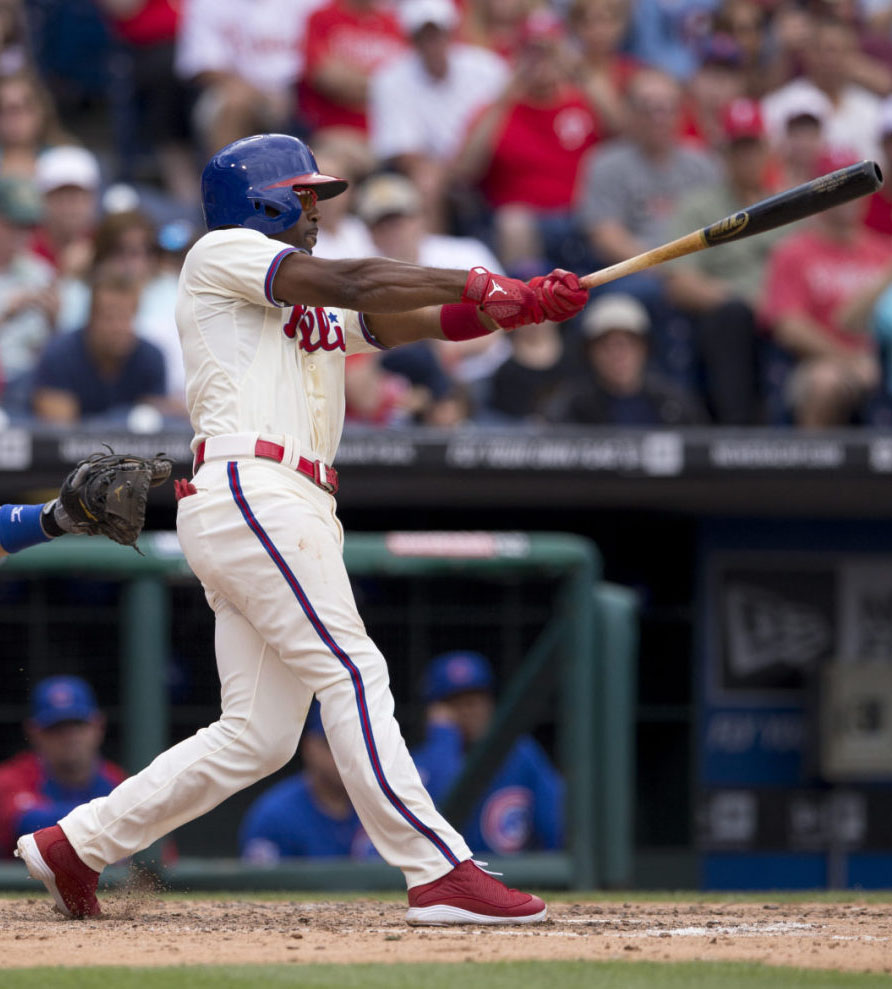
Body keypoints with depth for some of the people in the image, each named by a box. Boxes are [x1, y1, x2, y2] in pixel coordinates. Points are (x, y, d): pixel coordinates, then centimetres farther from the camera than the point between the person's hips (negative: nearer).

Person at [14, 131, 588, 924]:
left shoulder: (323, 313, 29)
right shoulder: (222, 253, 5)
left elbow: (425, 320, 14)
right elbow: (348, 282, -8)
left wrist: (527, 307, -2)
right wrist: (475, 284, -3)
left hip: (293, 509, 9)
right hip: (247, 491, -9)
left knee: (259, 736, 5)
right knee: (352, 674, -14)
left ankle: (76, 844, 12)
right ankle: (440, 874, -19)